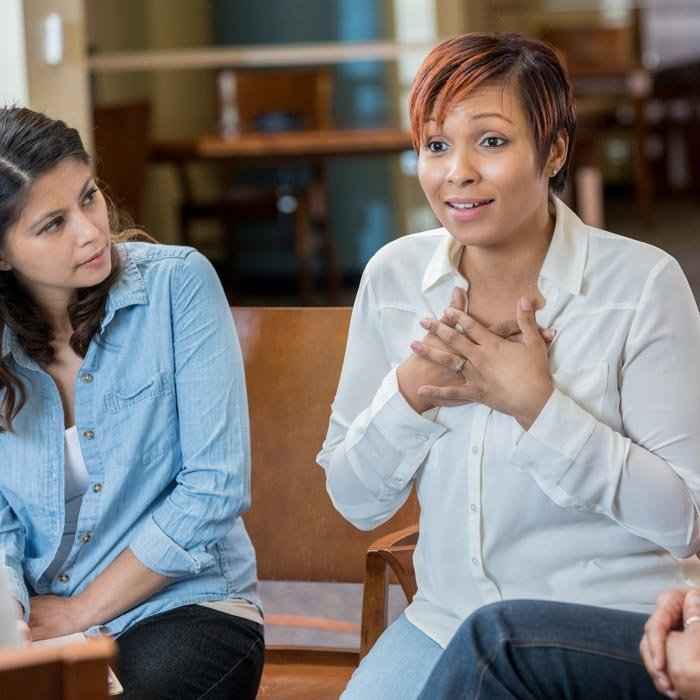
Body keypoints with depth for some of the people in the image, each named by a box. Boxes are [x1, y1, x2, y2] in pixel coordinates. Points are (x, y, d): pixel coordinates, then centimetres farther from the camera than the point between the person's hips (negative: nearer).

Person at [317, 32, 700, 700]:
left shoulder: (642, 283, -11)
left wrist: (536, 404, -21)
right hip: (448, 619, 4)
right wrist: (410, 392, -13)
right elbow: (354, 501, 5)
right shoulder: (393, 276, 1)